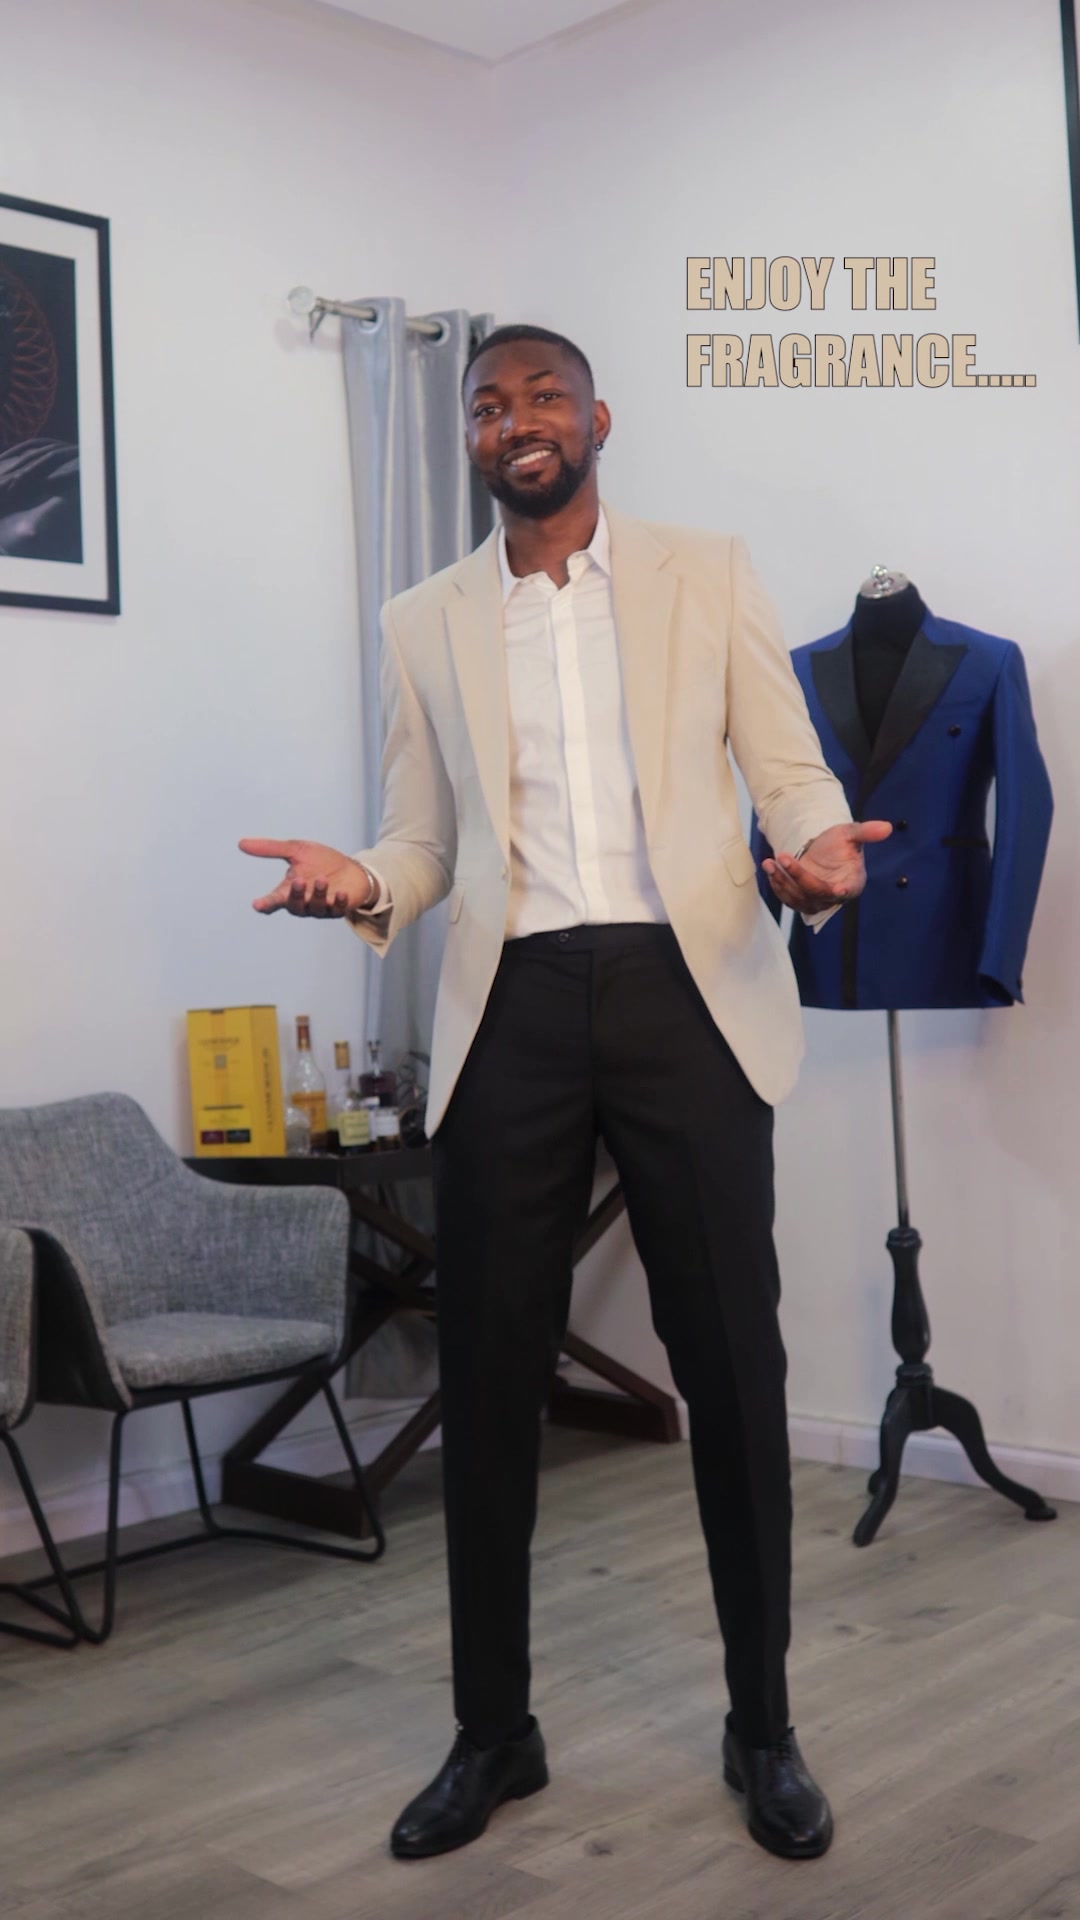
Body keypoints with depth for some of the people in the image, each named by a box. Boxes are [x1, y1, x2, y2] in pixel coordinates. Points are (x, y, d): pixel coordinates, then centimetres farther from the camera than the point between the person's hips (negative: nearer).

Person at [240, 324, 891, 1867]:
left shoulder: (708, 576, 10)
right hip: (508, 1010, 2)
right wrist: (363, 885, -9)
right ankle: (493, 1733, 21)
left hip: (686, 989, -1)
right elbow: (426, 838, 13)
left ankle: (762, 1727, 20)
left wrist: (818, 851, -16)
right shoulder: (425, 623, 14)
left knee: (733, 1363, 2)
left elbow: (794, 773, 6)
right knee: (487, 1373, 5)